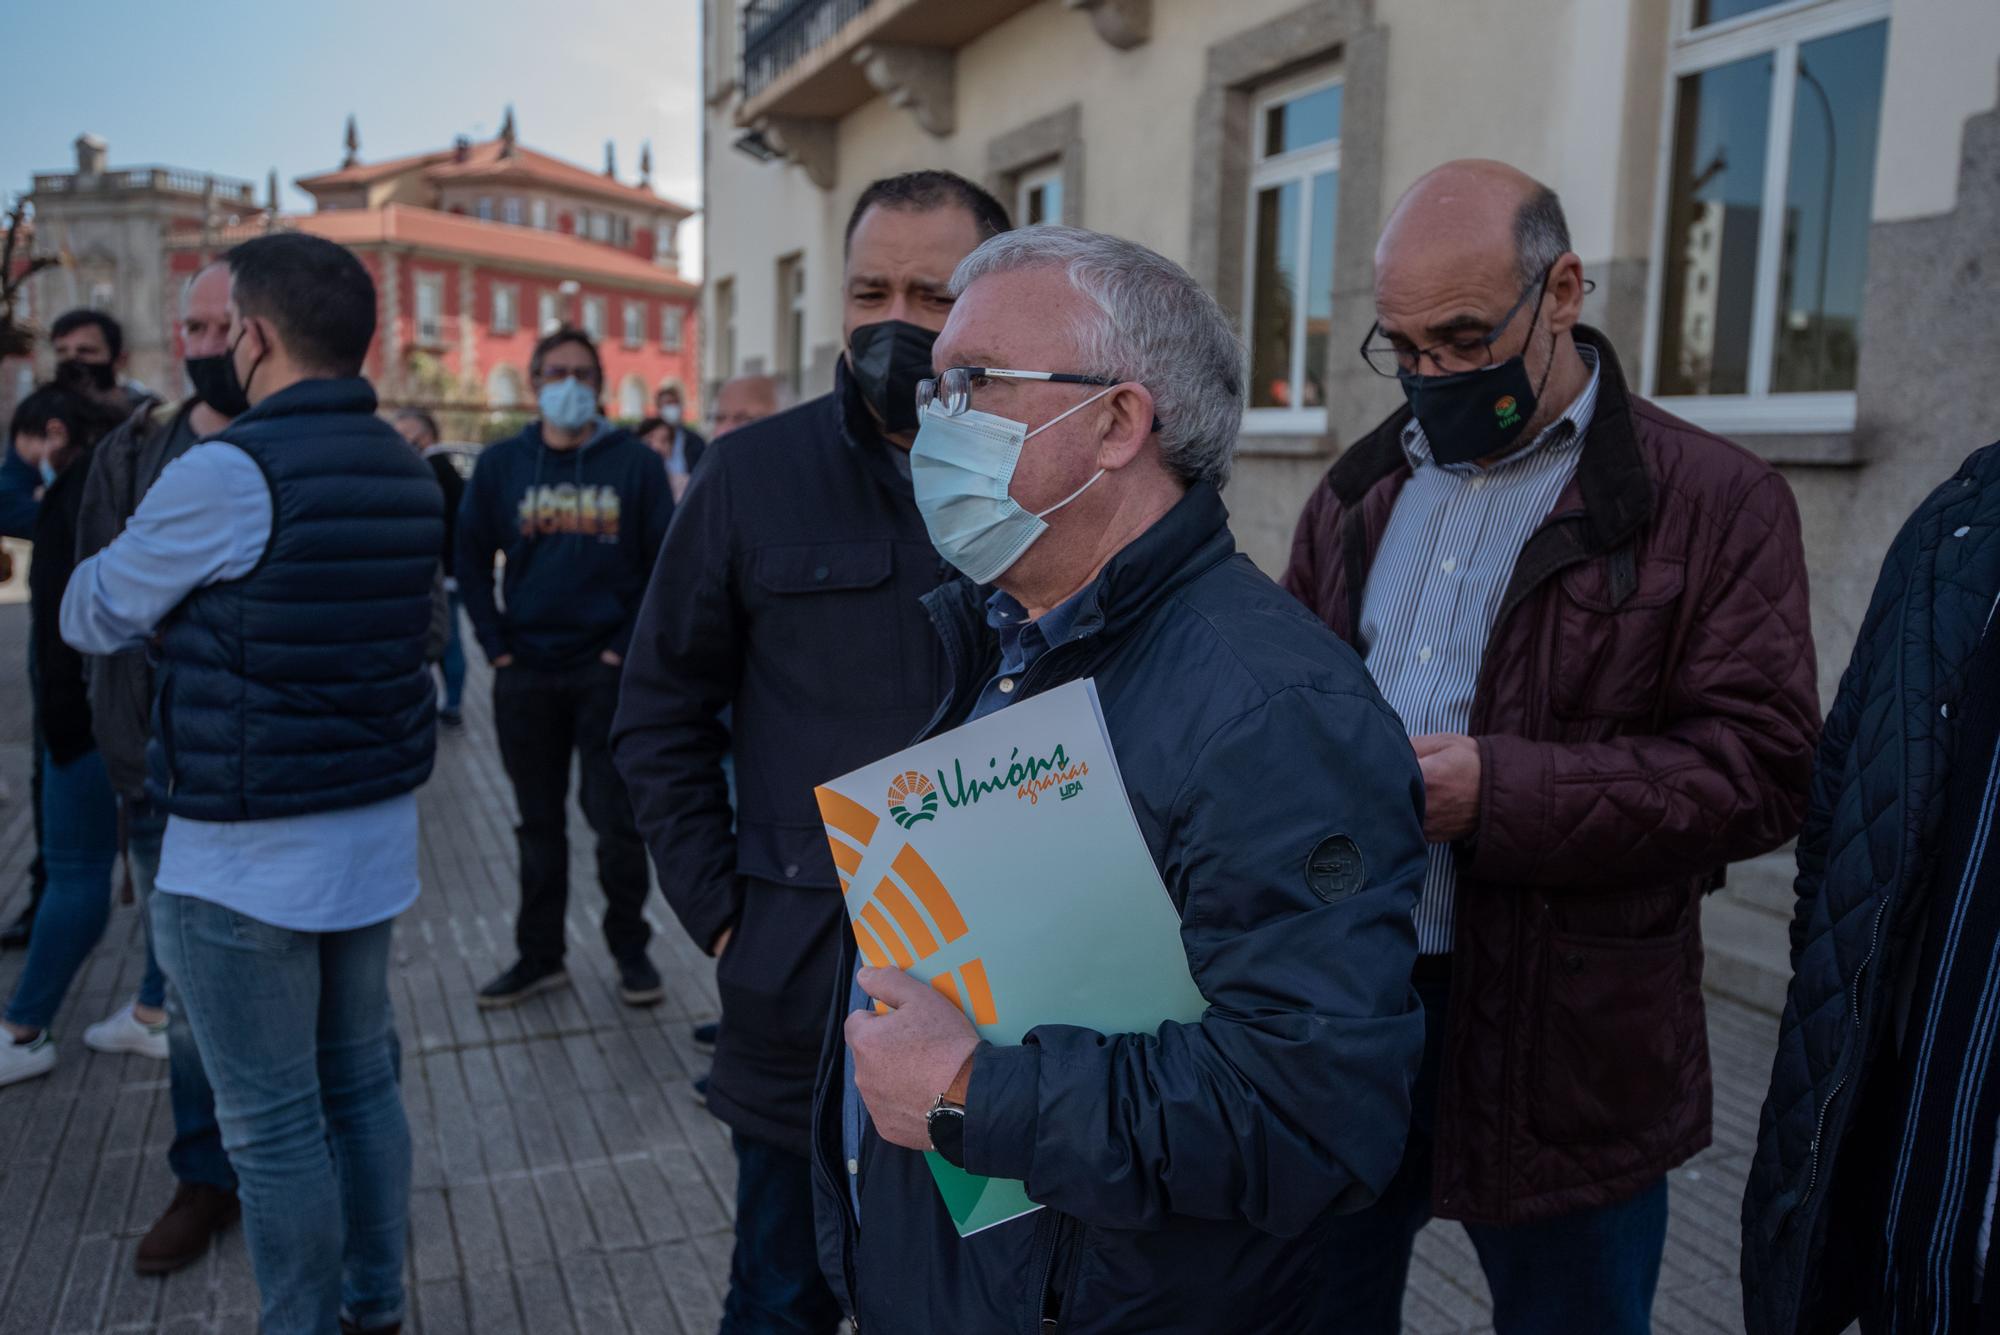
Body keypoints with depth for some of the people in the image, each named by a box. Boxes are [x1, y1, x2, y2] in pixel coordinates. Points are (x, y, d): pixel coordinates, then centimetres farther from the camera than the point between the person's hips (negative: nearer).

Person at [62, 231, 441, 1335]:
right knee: (362, 1085, 18)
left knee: (274, 1127, 6)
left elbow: (89, 618, -2)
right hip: (375, 833, 7)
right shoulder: (407, 471, 5)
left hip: (245, 859, -7)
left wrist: (162, 605, 16)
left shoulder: (226, 475, -16)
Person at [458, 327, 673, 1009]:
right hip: (525, 672, 2)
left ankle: (630, 950, 17)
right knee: (539, 823, 12)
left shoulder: (634, 462, 0)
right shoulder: (501, 464, 6)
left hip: (607, 671, -2)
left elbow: (665, 562, -1)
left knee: (616, 818, 2)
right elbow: (471, 557, 8)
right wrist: (496, 643, 0)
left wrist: (630, 645, -7)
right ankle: (539, 954, 23)